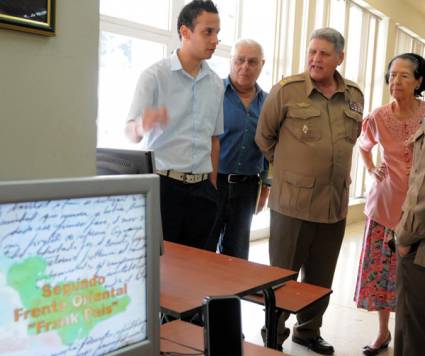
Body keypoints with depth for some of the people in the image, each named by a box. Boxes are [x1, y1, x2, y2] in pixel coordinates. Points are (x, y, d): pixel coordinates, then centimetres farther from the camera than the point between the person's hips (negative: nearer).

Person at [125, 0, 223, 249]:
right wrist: (142, 127, -37)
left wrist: (212, 185, 13)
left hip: (201, 189, 5)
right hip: (163, 185, -4)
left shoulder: (216, 84, 8)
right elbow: (131, 133, -13)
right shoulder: (155, 76, -7)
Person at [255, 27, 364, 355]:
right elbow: (264, 137, 2)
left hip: (336, 204, 5)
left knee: (321, 278, 17)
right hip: (293, 201, -4)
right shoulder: (286, 90, -8)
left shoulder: (355, 96, 6)